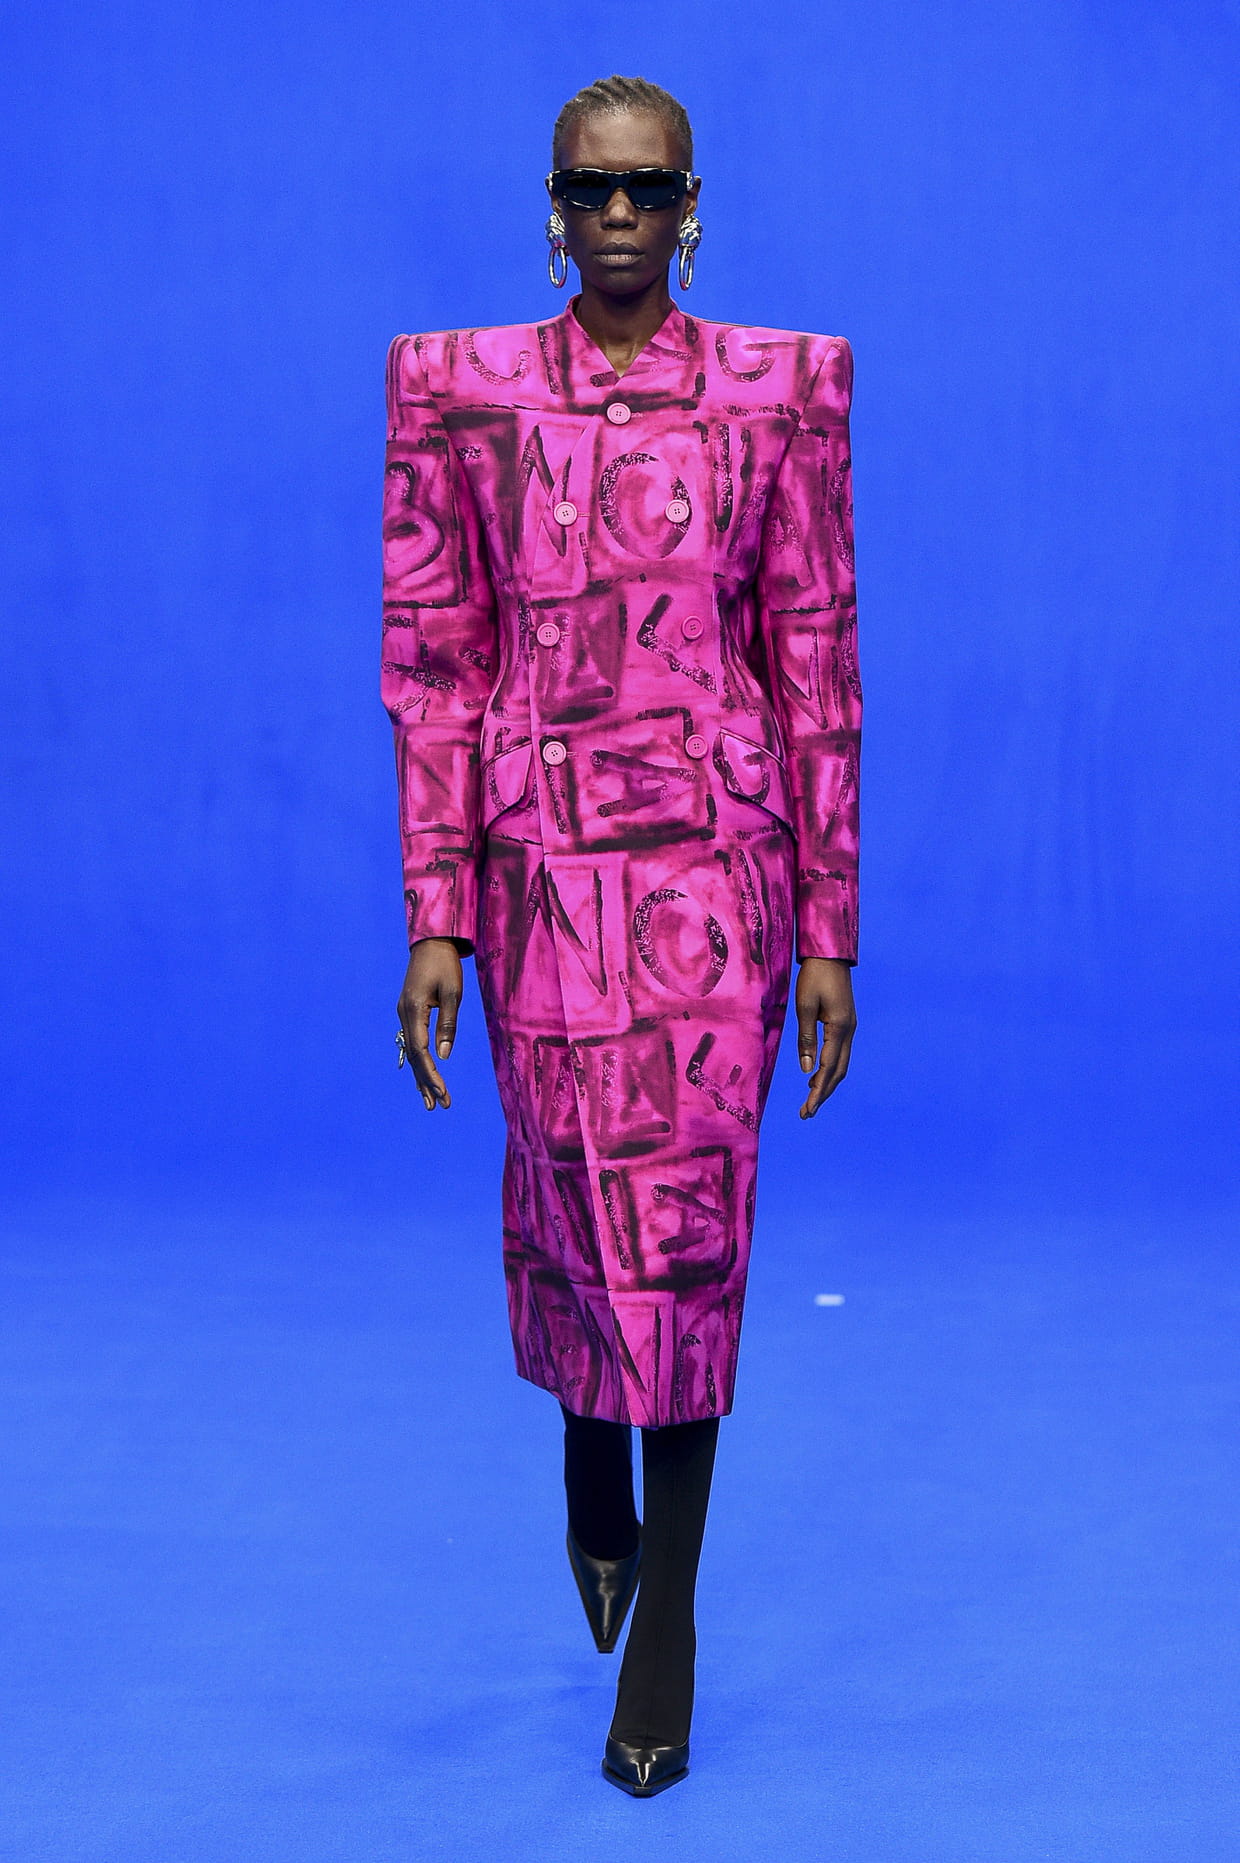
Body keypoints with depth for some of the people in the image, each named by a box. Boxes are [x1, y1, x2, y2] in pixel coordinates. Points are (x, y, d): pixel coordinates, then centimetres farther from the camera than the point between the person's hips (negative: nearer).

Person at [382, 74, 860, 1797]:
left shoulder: (780, 394, -1)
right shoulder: (460, 395, 0)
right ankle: (594, 1488, 43)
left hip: (716, 872, -1)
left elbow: (819, 667, 1)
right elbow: (437, 669, 1)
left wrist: (831, 931, 0)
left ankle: (665, 1612, 16)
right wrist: (435, 923, -3)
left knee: (689, 1230, 1)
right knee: (569, 1204, 13)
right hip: (545, 874, 1)